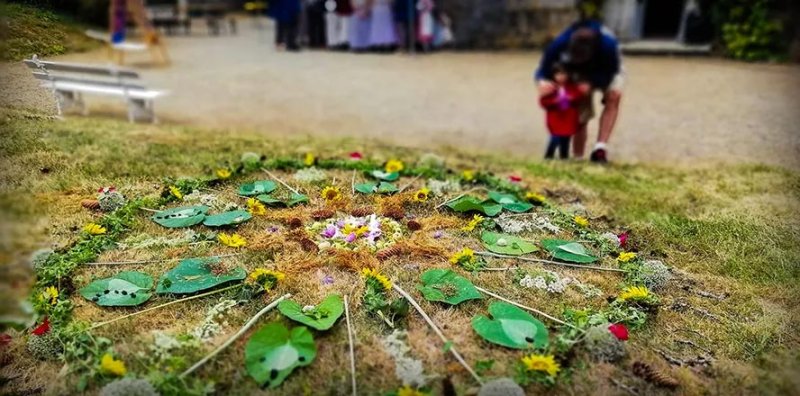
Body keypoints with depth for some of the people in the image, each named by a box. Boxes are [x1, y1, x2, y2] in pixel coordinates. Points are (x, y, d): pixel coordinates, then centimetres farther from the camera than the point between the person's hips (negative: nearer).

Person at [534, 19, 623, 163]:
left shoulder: (608, 44, -43)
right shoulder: (560, 44, -39)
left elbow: (608, 74, -32)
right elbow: (543, 70, -27)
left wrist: (590, 85, -52)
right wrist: (543, 81, -51)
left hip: (606, 70, -1)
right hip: (578, 74, 1)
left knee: (614, 95, -30)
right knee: (580, 116, -2)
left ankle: (600, 148, -30)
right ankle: (578, 159, 12)